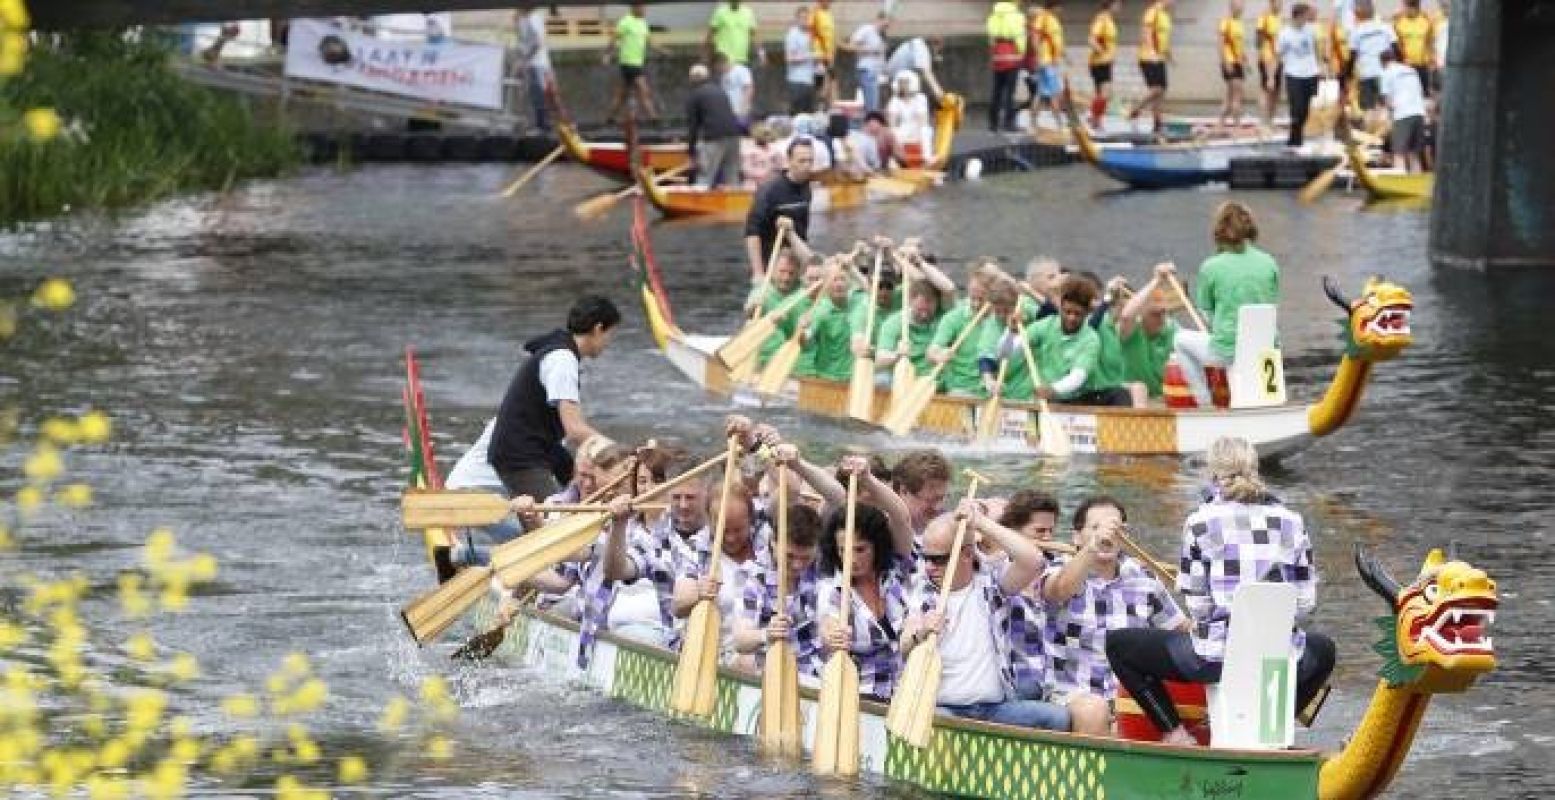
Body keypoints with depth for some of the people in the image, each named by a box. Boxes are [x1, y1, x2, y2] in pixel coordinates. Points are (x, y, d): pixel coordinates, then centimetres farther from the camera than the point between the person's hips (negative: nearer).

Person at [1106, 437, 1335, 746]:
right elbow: (1306, 601, 6)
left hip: (1215, 657, -3)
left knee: (1118, 644, 17)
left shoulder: (1201, 522, -2)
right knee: (1323, 650, 40)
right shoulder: (1291, 521, 6)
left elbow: (1197, 604, -2)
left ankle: (1175, 733, 6)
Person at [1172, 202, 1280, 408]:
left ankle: (1206, 404, 22)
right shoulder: (1269, 263, 3)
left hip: (1226, 353, -4)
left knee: (1182, 340, 26)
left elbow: (1206, 315, 3)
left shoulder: (1210, 267, -6)